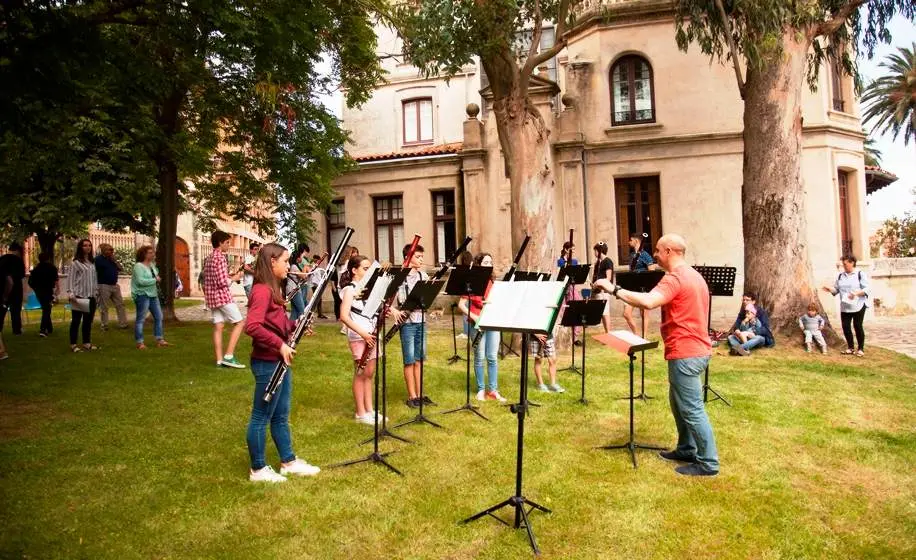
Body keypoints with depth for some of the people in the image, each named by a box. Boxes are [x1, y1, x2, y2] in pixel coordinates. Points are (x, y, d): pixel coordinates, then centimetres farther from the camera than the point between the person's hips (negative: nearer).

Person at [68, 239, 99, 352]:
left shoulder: (92, 263, 14)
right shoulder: (76, 262, -5)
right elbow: (71, 279, -9)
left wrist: (96, 292, 13)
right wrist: (71, 294, -16)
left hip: (91, 296, 6)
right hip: (79, 296, -6)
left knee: (88, 320, 11)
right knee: (76, 320, 1)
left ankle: (86, 343, 20)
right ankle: (73, 344, 7)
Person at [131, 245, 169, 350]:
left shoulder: (152, 265, 12)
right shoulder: (138, 266, -11)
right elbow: (140, 281, -23)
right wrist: (155, 280, -14)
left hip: (153, 294, 8)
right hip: (142, 295, -8)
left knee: (158, 317, 9)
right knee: (141, 318, -2)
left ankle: (159, 339, 18)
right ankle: (139, 342, 3)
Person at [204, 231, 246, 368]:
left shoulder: (209, 258, 16)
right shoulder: (221, 257, -14)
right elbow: (222, 281, -21)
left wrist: (230, 276, 16)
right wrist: (234, 278, -4)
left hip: (212, 296, 9)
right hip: (222, 295, -9)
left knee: (218, 327, 7)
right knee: (239, 323, -1)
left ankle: (220, 360, 6)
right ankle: (228, 356, -7)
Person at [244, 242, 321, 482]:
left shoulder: (273, 289, 13)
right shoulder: (262, 290, -18)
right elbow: (252, 327, -30)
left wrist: (295, 325, 4)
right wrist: (279, 344, -26)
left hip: (279, 360, 10)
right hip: (267, 362, -10)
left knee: (281, 416, 18)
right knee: (261, 417, 4)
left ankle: (289, 462, 29)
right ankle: (258, 469, 17)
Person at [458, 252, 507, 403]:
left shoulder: (493, 283, 10)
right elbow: (461, 304, -8)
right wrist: (473, 316, -18)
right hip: (478, 324, -4)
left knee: (492, 357, 5)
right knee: (479, 357, 4)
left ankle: (493, 390, 12)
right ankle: (481, 390, 14)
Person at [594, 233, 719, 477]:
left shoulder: (675, 278, -19)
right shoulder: (692, 275, 15)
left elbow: (648, 302, -34)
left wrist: (614, 289, -27)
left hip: (685, 353, -11)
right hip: (693, 350, 11)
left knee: (692, 409, -2)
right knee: (679, 403, 21)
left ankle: (708, 462, 7)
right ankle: (686, 449, 31)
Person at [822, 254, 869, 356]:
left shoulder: (861, 274, -5)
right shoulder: (840, 275, 10)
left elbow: (866, 289, -10)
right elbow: (836, 289, 12)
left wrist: (856, 293, -26)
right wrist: (829, 289, -9)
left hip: (858, 306, -5)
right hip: (845, 307, 5)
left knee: (857, 326, 0)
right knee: (845, 326, 4)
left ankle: (861, 348, 13)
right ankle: (850, 347, 19)